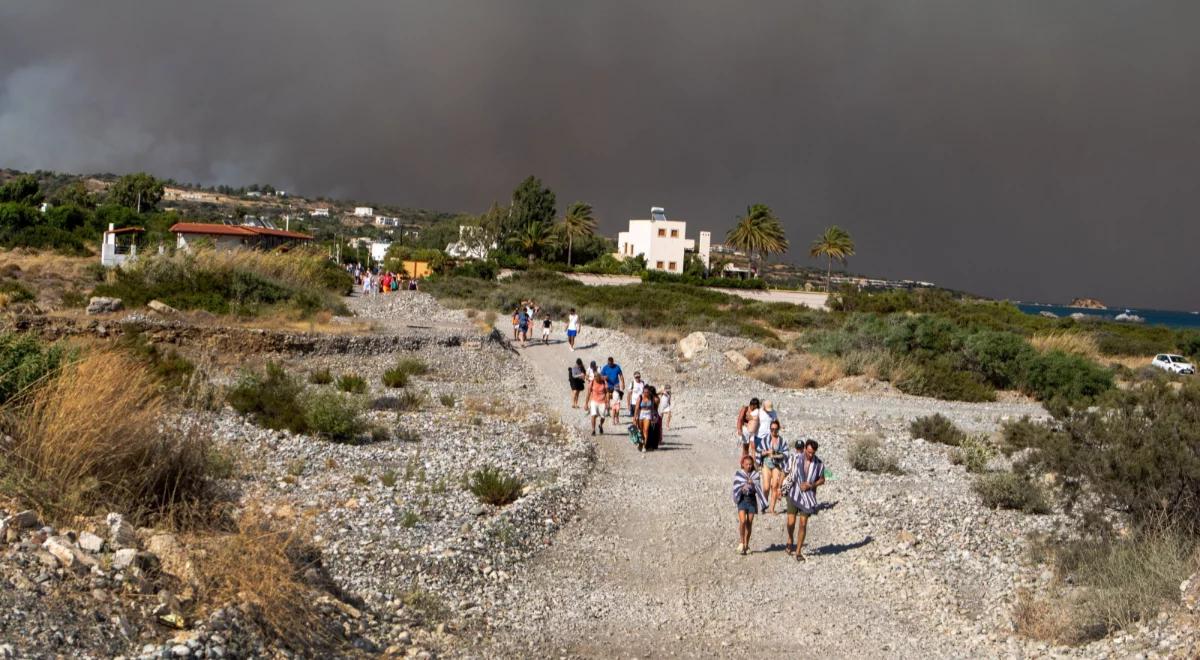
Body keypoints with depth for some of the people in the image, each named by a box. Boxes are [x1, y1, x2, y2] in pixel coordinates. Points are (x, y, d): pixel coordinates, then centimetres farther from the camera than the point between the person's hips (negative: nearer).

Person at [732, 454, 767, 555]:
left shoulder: (755, 475, 6)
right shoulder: (738, 474, 2)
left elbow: (758, 488, 1)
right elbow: (736, 487, -2)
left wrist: (753, 484, -18)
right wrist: (743, 487, -21)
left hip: (752, 500, 2)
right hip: (742, 499, -2)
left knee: (749, 523, 4)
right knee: (743, 521, -17)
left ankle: (746, 544, 16)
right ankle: (741, 542, -2)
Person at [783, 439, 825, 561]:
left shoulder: (819, 464, -6)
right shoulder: (795, 458, -10)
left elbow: (822, 480, 6)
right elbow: (787, 473, 3)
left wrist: (811, 485, -11)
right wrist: (781, 488, 2)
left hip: (808, 496, 1)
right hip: (794, 494, -1)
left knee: (803, 524, 1)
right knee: (791, 522, -3)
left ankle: (798, 551, 12)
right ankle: (790, 539, 30)